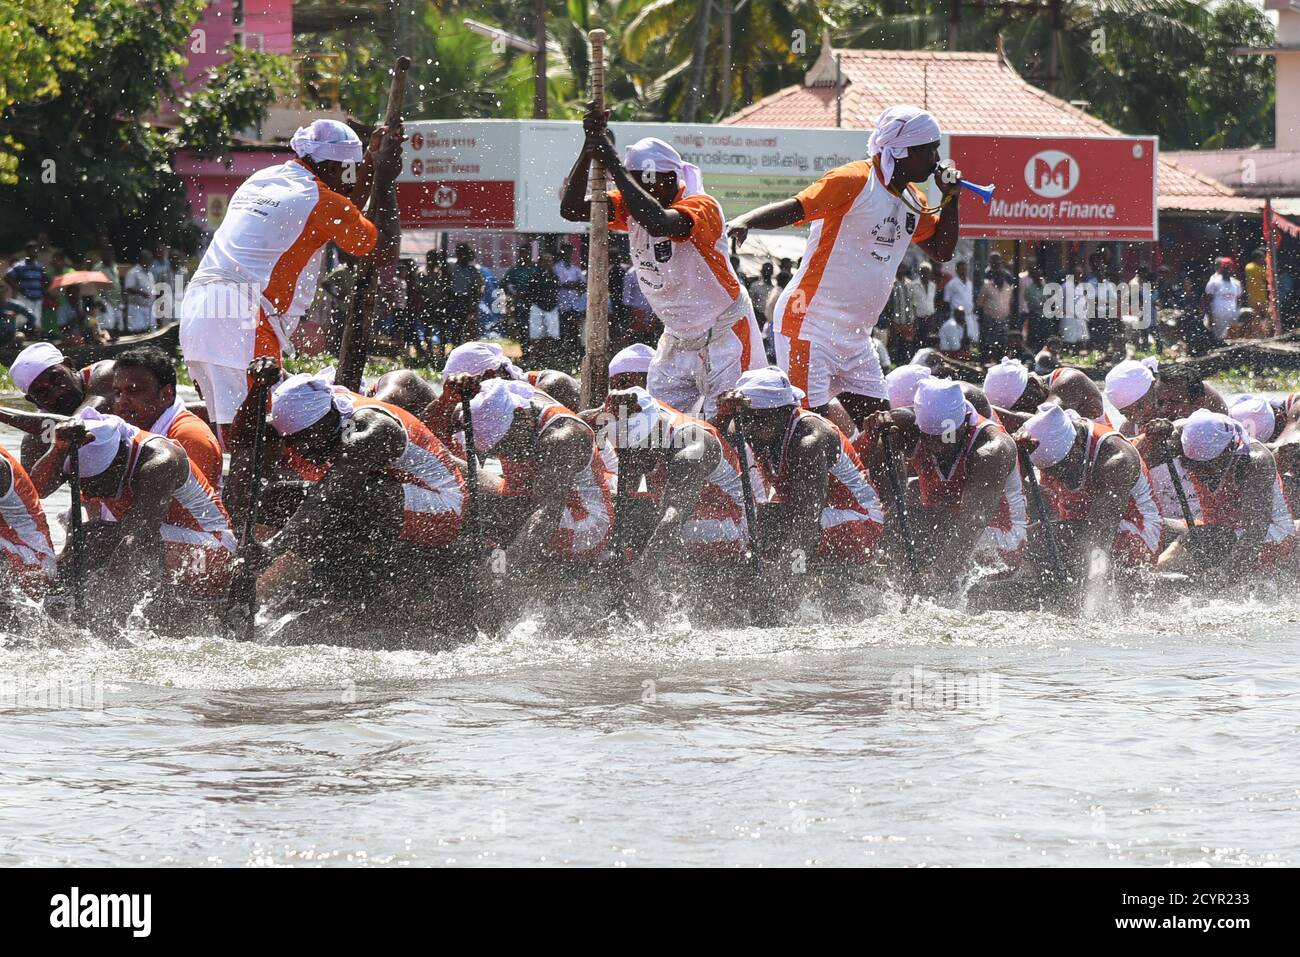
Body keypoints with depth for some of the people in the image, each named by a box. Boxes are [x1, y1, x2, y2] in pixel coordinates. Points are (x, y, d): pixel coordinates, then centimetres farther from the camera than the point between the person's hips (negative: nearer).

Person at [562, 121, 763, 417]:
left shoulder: (702, 206, -23)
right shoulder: (633, 205, -3)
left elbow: (658, 223, -44)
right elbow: (571, 209, -14)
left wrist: (614, 165, -40)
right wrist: (589, 149, -25)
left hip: (725, 336, -7)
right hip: (677, 341, 7)